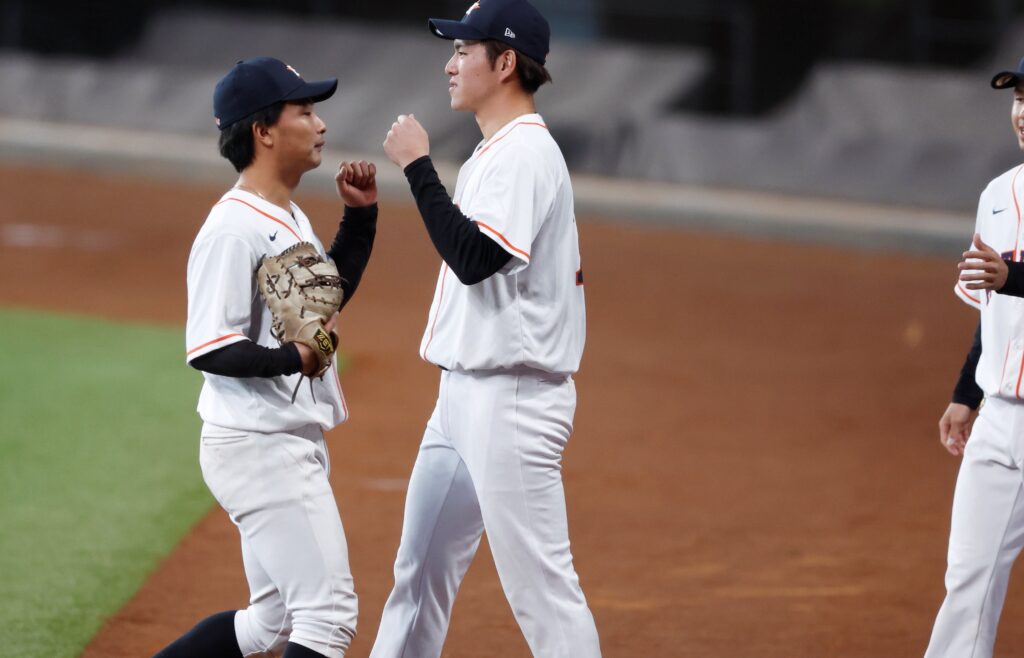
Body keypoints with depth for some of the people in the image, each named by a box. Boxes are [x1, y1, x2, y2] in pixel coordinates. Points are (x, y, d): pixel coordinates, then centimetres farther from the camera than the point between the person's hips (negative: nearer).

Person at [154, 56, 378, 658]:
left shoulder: (289, 218, 13)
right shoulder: (236, 229, -17)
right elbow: (208, 349, -21)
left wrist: (360, 215, 16)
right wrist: (293, 359, -34)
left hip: (294, 445, 10)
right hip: (260, 447, -10)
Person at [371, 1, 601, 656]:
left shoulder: (524, 154, -15)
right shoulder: (497, 152, 17)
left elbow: (475, 258, -27)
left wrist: (418, 166, -21)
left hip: (510, 399, -11)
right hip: (464, 394, 11)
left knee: (540, 585, -9)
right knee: (421, 569, 16)